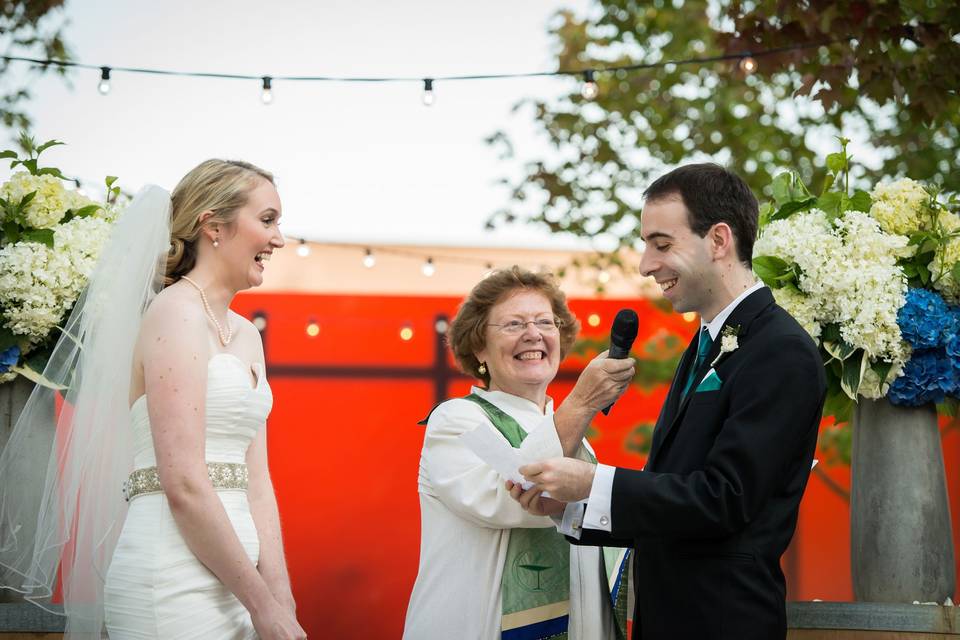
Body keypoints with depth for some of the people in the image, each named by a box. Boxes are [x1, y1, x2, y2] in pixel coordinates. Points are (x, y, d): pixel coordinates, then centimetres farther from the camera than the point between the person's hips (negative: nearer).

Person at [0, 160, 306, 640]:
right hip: (174, 582, -8)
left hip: (225, 579, 8)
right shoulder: (177, 312, -9)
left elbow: (255, 479, 13)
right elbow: (182, 482, -16)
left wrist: (280, 597, 2)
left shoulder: (245, 335, 16)